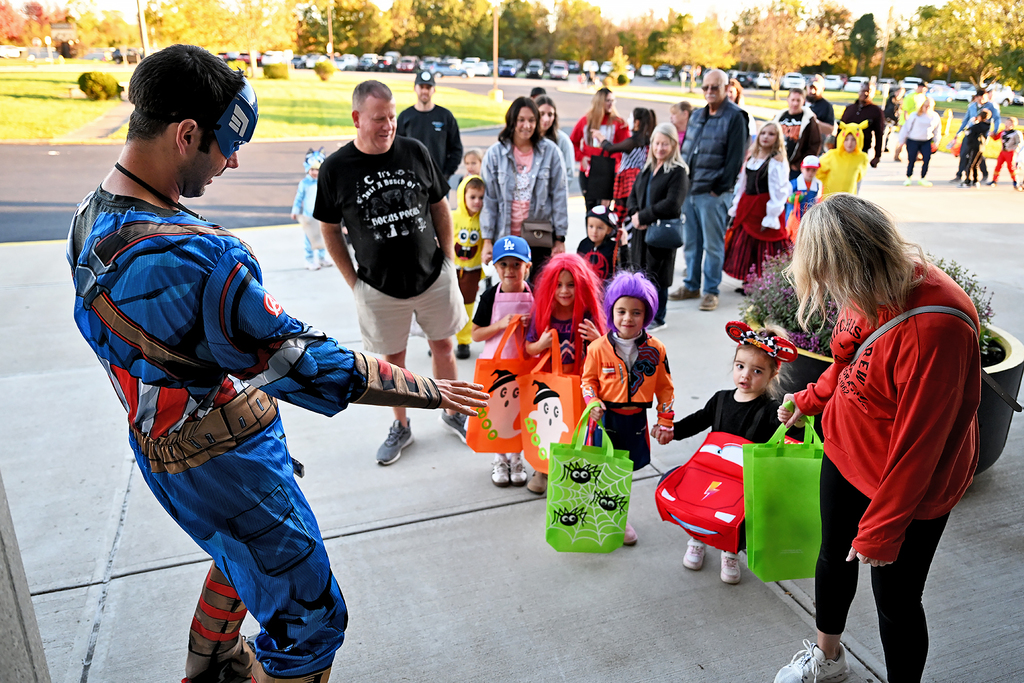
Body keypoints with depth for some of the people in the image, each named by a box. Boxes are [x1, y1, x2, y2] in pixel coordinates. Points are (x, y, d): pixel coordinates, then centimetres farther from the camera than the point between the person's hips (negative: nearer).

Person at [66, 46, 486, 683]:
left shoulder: (91, 218, -1)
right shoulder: (195, 256, -34)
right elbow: (313, 366, -31)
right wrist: (433, 391, -20)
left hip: (159, 442, 10)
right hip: (225, 464, -10)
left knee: (242, 553, 36)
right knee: (310, 619, 8)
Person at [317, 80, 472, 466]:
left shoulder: (415, 151, -4)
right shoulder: (335, 169, -8)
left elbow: (440, 207, 7)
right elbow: (330, 229, 2)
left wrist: (449, 260, 4)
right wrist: (353, 281, -1)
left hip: (434, 276, 1)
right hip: (379, 286, -1)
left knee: (443, 347, 15)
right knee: (392, 358, 12)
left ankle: (453, 412, 36)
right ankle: (401, 426, 33)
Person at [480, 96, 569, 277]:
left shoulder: (550, 151, 1)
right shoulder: (495, 153, 2)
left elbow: (559, 195, 2)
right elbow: (488, 199, 3)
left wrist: (560, 238, -1)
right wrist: (487, 239, 0)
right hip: (506, 238, 1)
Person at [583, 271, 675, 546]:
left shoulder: (656, 350, -5)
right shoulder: (599, 347, -9)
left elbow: (665, 387, 3)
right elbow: (588, 379, 1)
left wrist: (665, 421, 3)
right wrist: (593, 402, -17)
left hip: (636, 420, 2)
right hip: (605, 417, -2)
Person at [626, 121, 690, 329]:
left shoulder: (678, 172, -8)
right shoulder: (647, 169, 15)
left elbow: (671, 205, -18)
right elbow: (632, 196, 15)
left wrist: (643, 217, -15)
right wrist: (635, 214, -6)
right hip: (641, 232, 7)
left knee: (657, 276, 0)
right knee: (641, 272, 11)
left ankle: (657, 317, 13)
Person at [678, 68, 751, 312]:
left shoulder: (735, 117, -6)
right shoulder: (697, 116, 16)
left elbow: (735, 157, -11)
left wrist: (720, 188, -13)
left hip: (713, 194, -7)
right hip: (688, 190, 7)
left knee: (712, 244, -1)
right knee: (690, 242, 12)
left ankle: (711, 291, 8)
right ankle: (691, 286, 23)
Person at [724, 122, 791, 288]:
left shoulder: (777, 161, -9)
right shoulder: (751, 158, 13)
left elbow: (778, 192, -14)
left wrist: (770, 218, -18)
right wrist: (736, 207, 12)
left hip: (763, 208, -7)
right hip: (747, 207, 7)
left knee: (763, 249, -3)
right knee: (744, 245, 10)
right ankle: (748, 282, 20)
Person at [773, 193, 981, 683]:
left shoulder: (934, 326, -35)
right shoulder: (870, 291, -10)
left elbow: (919, 442, -28)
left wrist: (881, 528, -19)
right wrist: (811, 399, 22)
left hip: (909, 489, -8)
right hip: (846, 453, 8)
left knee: (895, 597, 9)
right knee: (833, 558, 24)